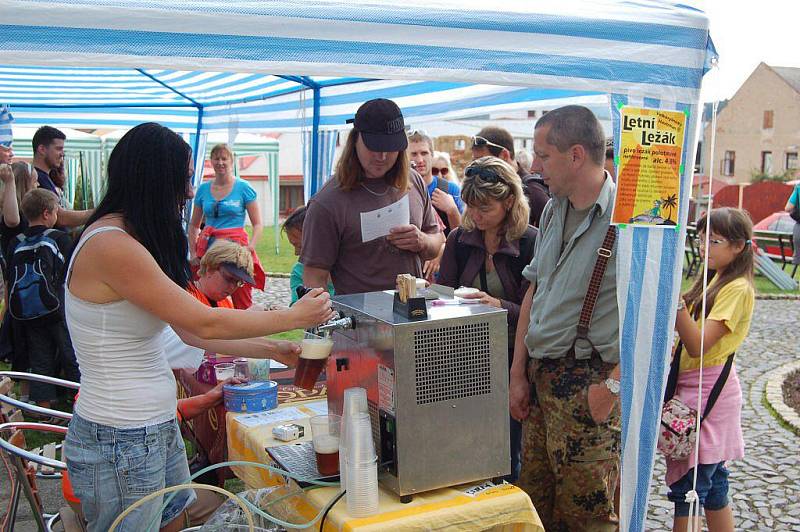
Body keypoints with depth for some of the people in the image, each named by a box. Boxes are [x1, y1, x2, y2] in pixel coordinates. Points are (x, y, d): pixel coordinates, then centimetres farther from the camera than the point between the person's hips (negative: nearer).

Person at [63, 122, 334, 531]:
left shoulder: (129, 240, 8)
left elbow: (191, 333, 8)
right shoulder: (111, 246, -21)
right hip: (119, 441, -9)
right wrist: (294, 318, -8)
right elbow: (204, 324, -19)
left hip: (157, 427, 9)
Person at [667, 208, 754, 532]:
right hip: (693, 387, 9)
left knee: (686, 487, -6)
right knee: (711, 486, 17)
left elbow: (698, 345, -23)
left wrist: (675, 300, -31)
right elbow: (691, 338, 13)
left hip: (708, 392, -9)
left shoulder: (737, 289, -14)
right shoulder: (714, 280, 14)